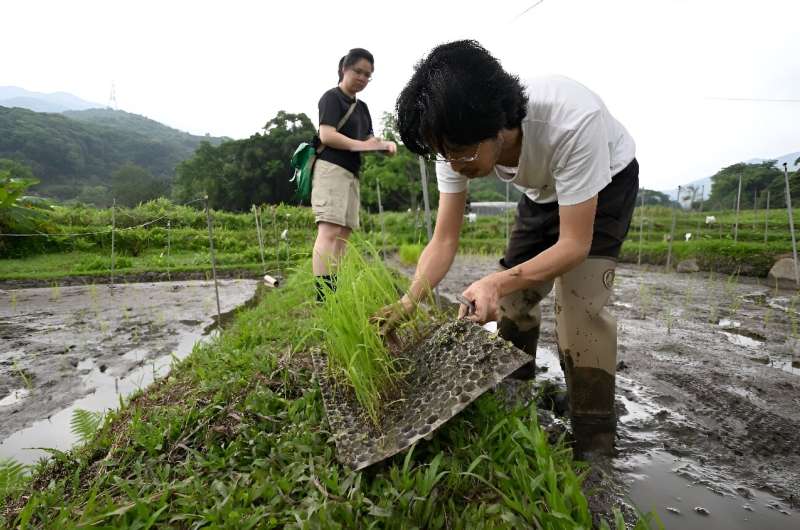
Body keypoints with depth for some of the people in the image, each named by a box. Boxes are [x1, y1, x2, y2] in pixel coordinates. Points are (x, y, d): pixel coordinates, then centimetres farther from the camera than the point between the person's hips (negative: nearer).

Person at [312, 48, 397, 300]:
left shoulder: (362, 107, 25)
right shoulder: (332, 97, 1)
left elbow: (368, 139, 17)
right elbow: (326, 135, -12)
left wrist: (384, 144, -5)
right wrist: (362, 145, -19)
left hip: (351, 174, 9)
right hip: (331, 169, -8)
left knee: (343, 234, 0)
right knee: (329, 232, -19)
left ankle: (333, 292, -1)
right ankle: (323, 296, -25)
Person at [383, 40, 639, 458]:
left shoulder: (574, 121, -42)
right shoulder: (458, 141, -25)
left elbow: (575, 244, -36)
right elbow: (444, 240, -22)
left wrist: (498, 283, -49)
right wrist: (409, 301, -37)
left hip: (607, 183, -5)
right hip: (543, 192, 5)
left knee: (578, 301, -22)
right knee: (513, 298, -1)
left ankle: (594, 449, -8)